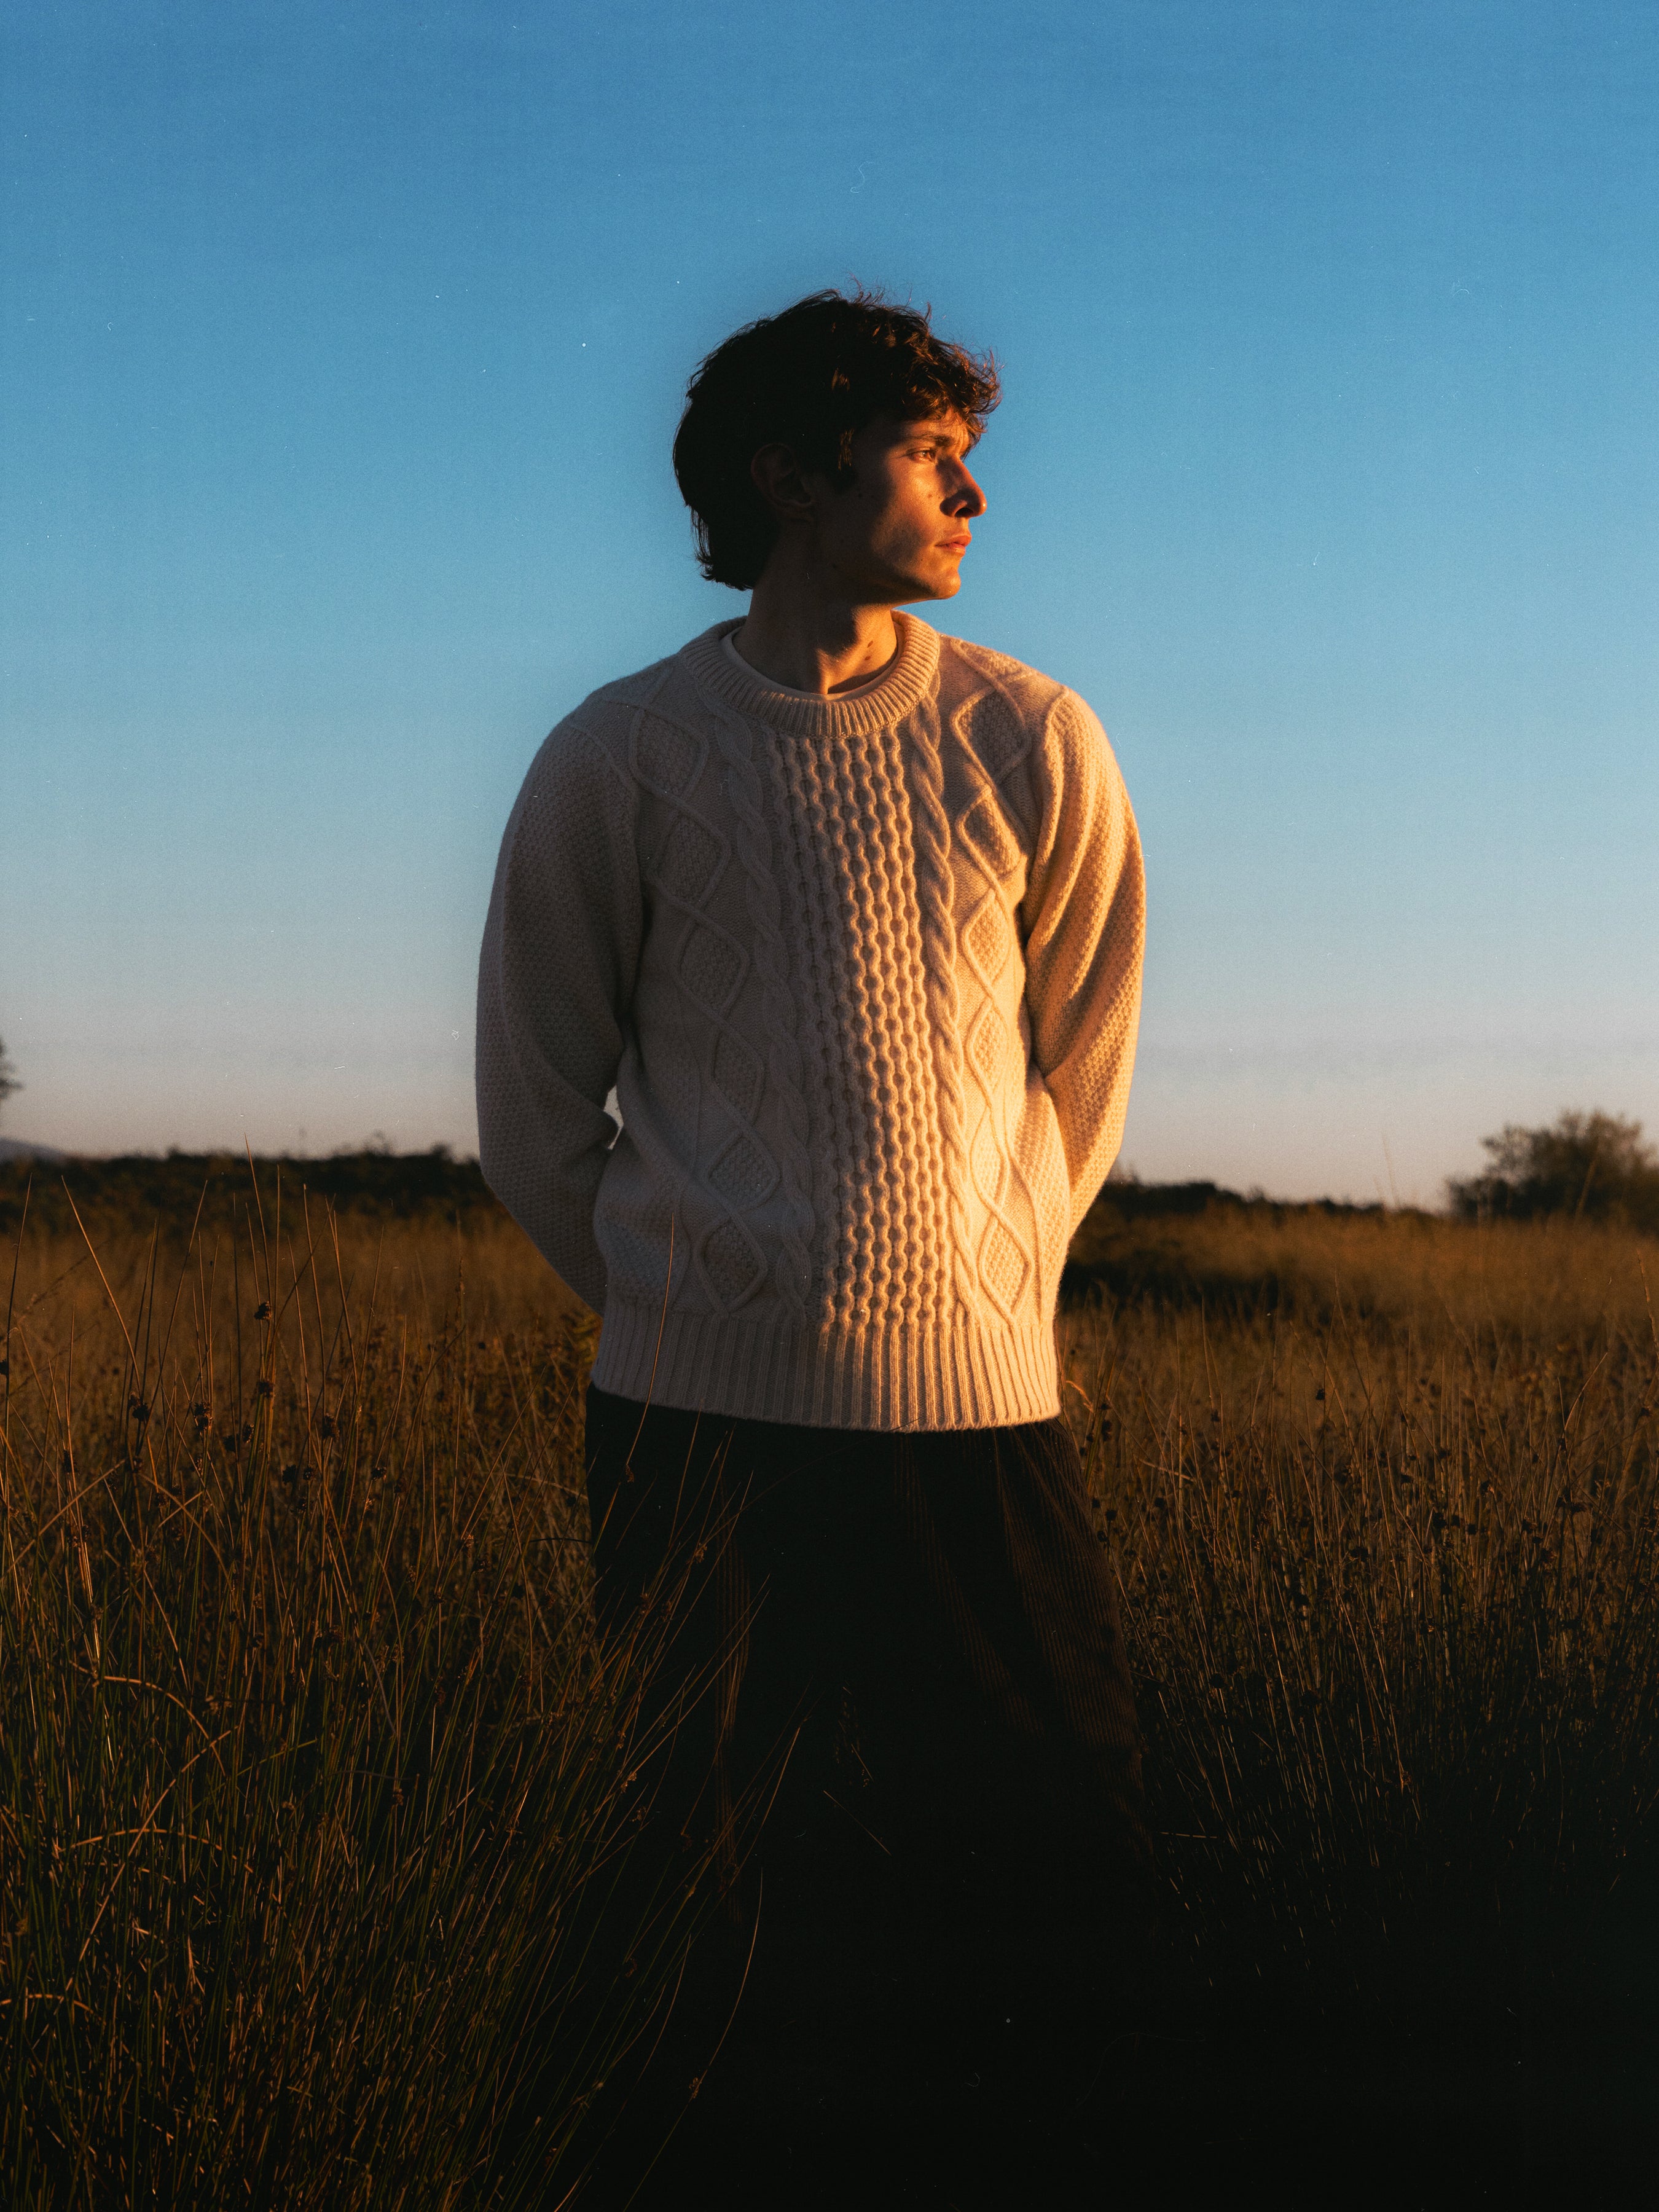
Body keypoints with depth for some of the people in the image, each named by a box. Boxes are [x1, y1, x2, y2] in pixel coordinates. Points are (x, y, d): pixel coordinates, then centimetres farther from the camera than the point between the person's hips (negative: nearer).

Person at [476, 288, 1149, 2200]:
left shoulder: (1032, 746, 5)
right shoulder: (617, 761, 2)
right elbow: (534, 1118, 10)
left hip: (977, 1411, 1)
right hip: (699, 1408, -1)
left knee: (1049, 1880, 2)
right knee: (730, 1907, 4)